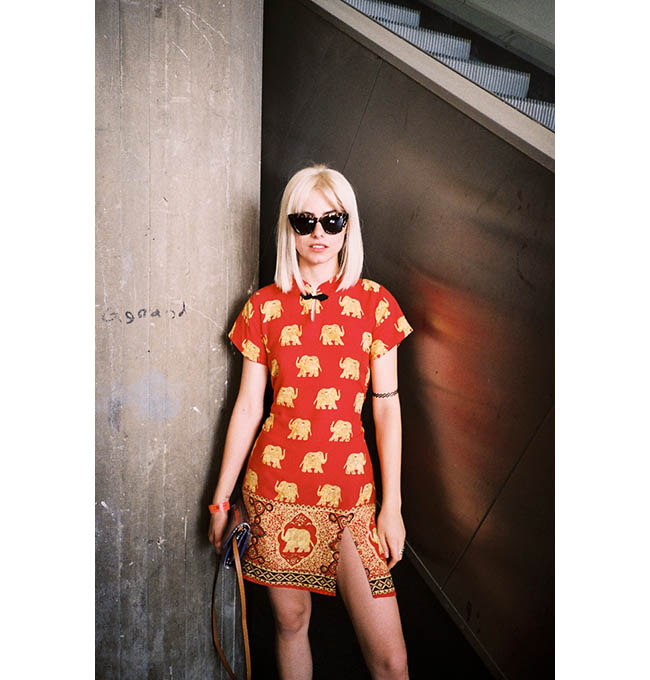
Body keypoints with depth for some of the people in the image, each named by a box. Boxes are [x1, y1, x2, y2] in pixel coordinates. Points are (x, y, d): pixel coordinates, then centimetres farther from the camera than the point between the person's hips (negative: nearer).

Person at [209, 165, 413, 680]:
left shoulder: (374, 303, 1)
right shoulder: (265, 307, 3)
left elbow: (387, 408, 1)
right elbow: (247, 407, 5)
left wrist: (392, 506, 0)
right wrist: (221, 498, 7)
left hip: (350, 491, 0)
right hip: (275, 487, 1)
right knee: (291, 619, 14)